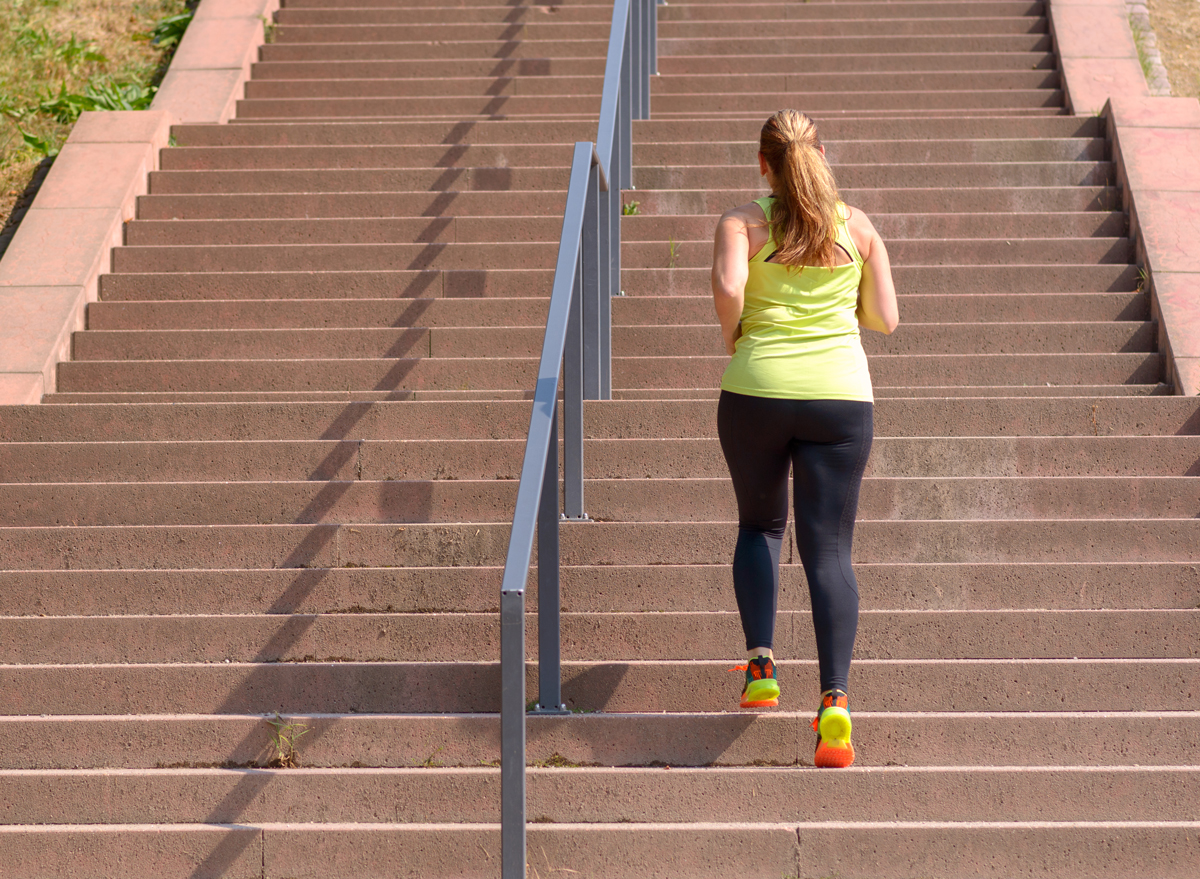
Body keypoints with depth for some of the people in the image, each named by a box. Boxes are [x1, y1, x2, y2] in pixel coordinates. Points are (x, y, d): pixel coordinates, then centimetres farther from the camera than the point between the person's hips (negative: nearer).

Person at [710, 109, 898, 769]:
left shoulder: (742, 222, 0)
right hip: (840, 394, 1)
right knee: (828, 548, -1)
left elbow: (727, 286, -19)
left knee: (758, 525, 24)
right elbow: (886, 318, 8)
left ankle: (760, 666, 10)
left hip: (755, 393, 0)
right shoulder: (857, 226, 7)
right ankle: (835, 698, -18)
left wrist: (731, 336, 0)